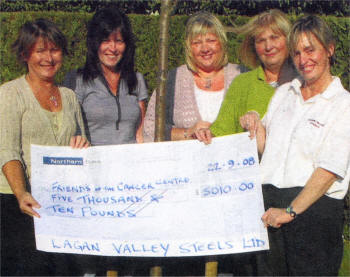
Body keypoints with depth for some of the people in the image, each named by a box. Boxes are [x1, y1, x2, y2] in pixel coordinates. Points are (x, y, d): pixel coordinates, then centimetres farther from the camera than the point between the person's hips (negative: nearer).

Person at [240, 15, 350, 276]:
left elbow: (329, 170, -11)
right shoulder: (283, 93, 15)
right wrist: (255, 125, 1)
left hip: (315, 208, -5)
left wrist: (291, 210, -16)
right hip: (270, 204, 5)